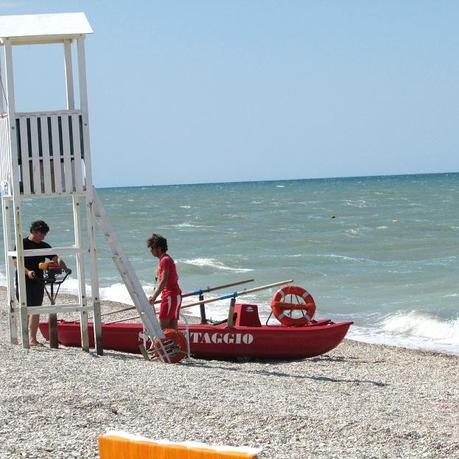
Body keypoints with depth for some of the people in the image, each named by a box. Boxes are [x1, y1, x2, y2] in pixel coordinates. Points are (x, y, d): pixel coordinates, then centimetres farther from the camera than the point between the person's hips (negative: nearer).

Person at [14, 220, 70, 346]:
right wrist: (27, 271, -27)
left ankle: (33, 338, 10)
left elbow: (55, 258, 2)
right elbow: (16, 261, -12)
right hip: (24, 282, -5)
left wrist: (65, 268, -18)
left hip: (38, 282, 5)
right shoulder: (22, 244, -4)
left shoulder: (44, 246, 10)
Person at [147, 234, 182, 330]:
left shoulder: (165, 260, -12)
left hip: (170, 296, -10)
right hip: (176, 295, 10)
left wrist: (154, 297, -27)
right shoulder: (167, 259, 18)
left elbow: (164, 281, -22)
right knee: (172, 327, 7)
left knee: (163, 324, -13)